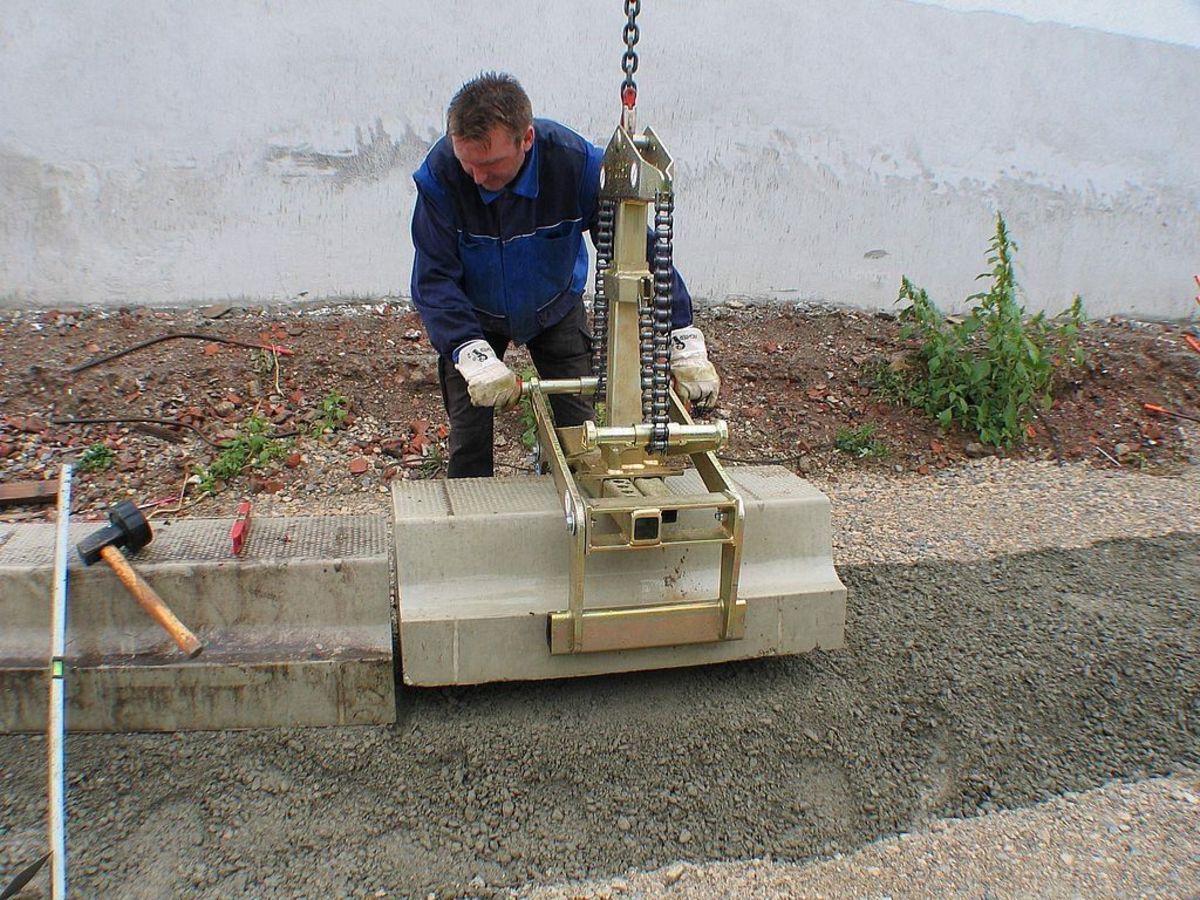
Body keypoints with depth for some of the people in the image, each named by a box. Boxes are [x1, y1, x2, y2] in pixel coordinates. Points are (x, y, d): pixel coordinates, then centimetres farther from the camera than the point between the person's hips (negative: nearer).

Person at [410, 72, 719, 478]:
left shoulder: (576, 162, -30)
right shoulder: (440, 172, -30)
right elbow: (433, 280, -27)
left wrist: (685, 345, -29)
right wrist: (474, 357, -41)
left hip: (556, 308, 1)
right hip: (474, 316, 0)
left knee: (578, 428, 1)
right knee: (469, 435, -3)